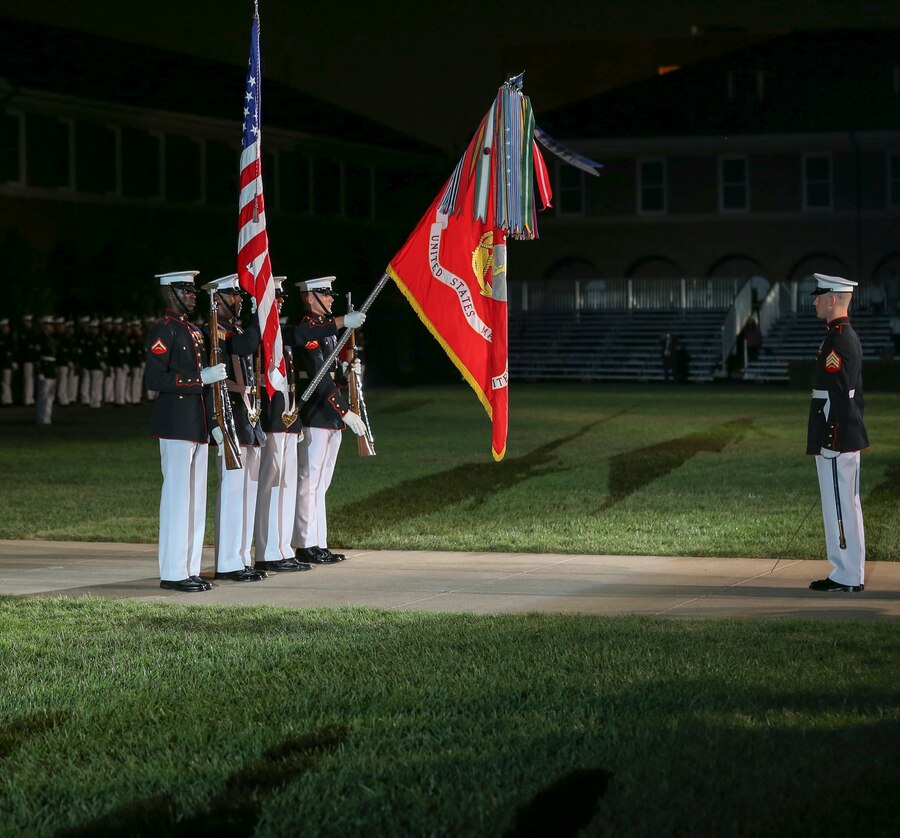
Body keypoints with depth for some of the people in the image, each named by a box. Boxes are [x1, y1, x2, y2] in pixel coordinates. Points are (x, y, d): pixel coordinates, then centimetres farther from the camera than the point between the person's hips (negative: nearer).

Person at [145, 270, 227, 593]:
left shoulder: (194, 331, 18)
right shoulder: (163, 330, -10)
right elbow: (155, 379, -18)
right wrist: (200, 378, -21)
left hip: (197, 426, 9)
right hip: (175, 425, -9)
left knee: (196, 498, 9)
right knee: (177, 496, -7)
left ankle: (190, 568, 14)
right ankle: (173, 572, -4)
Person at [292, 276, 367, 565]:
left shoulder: (327, 327, 17)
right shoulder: (305, 330, -14)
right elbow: (320, 377, -21)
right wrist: (345, 412, -24)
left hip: (331, 418, 10)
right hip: (315, 416, -10)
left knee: (320, 484, 12)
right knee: (309, 481, -5)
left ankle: (318, 544, 16)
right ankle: (306, 546, -2)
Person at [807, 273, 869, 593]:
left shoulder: (836, 341, -17)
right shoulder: (850, 337, 15)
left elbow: (836, 394, -21)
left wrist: (827, 440, -21)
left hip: (835, 436, -11)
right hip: (850, 435, 11)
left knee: (840, 506, -6)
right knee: (847, 504, 13)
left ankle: (846, 577, -2)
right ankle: (851, 574, 18)